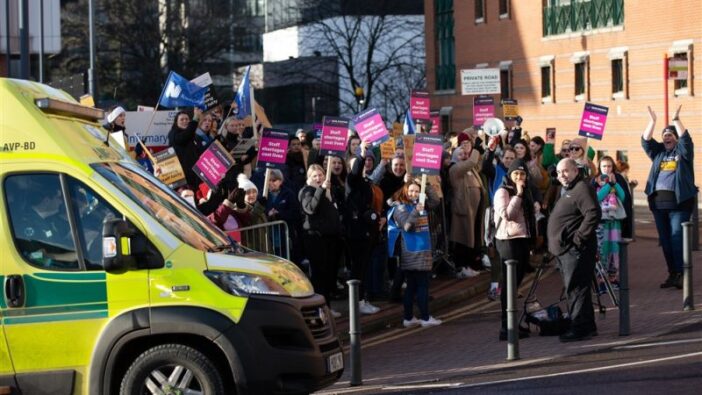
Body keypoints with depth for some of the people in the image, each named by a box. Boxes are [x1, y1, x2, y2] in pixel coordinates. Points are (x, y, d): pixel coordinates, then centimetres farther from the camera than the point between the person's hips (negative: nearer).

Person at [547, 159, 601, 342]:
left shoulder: (582, 189, -13)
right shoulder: (566, 191, 21)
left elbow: (593, 214, -25)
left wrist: (579, 237, -22)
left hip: (576, 250, -11)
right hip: (564, 250, 11)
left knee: (576, 289, -10)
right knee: (574, 289, 15)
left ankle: (580, 327, -8)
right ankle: (587, 327, 22)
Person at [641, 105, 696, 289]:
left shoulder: (682, 152, 4)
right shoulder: (658, 152, 15)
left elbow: (685, 139, -13)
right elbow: (646, 141, 4)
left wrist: (676, 120, -19)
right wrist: (652, 121, -6)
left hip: (679, 202, -5)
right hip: (658, 202, 5)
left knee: (677, 239, -10)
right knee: (665, 240, 6)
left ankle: (680, 274, -9)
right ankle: (672, 274, 12)